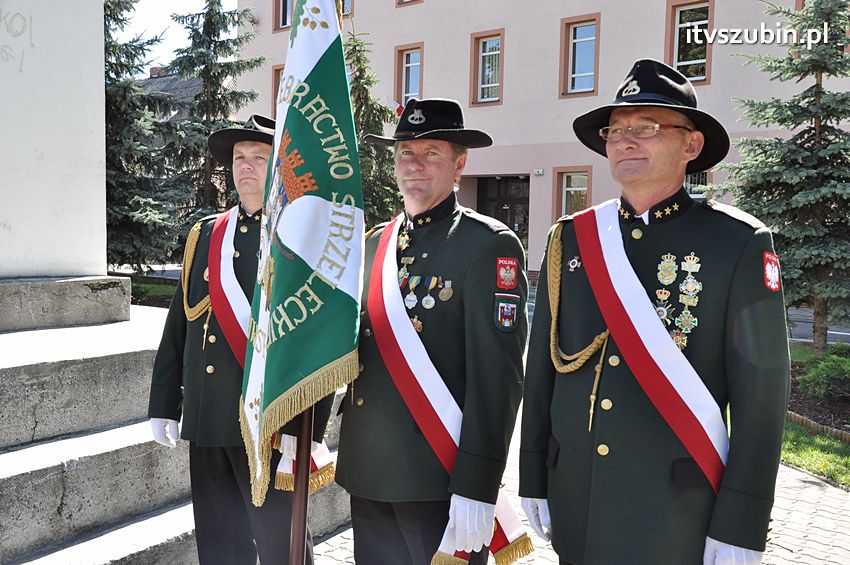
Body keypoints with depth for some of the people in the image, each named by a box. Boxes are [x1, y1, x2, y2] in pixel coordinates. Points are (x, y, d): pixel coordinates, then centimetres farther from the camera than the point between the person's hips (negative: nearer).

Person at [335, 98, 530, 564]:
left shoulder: (489, 244, -10)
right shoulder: (373, 243, 10)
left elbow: (498, 374, -16)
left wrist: (476, 488, -18)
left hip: (440, 478, -6)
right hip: (367, 473, 6)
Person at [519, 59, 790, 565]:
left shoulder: (739, 244, -8)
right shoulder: (570, 240, 2)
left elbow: (762, 396, -8)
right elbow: (542, 369, 5)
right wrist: (535, 482, 6)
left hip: (676, 515, -3)